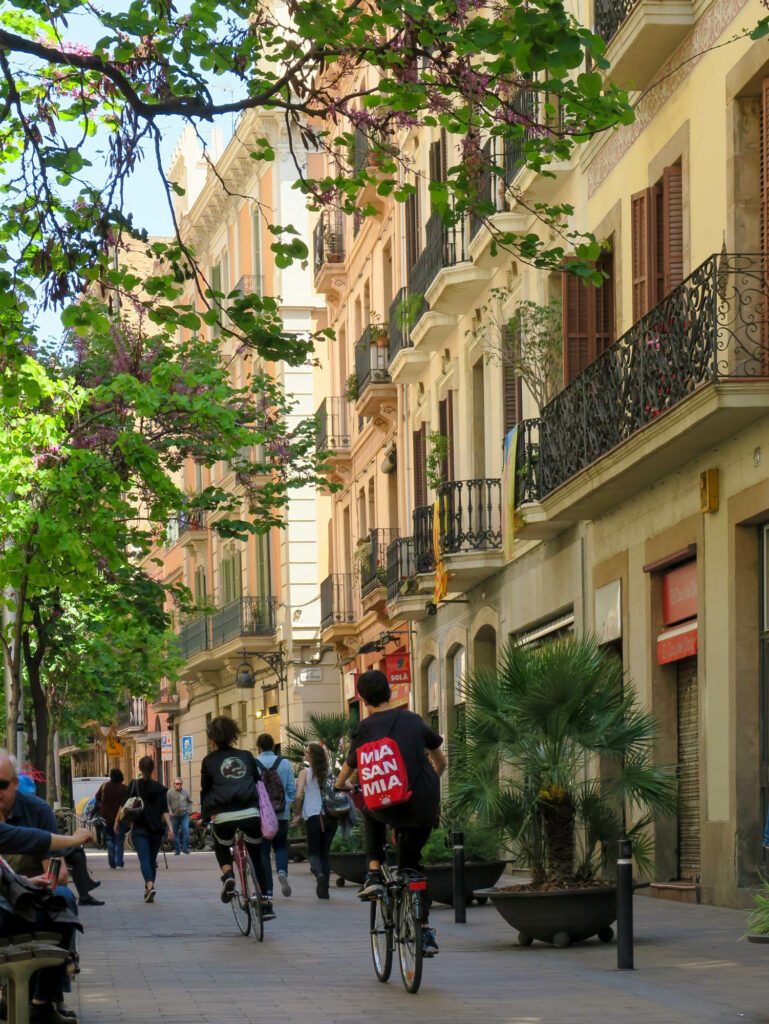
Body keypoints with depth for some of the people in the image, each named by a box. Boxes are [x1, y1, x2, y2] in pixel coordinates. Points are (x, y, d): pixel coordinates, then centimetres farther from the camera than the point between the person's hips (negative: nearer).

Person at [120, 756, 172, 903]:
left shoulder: (134, 785, -2)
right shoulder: (160, 788, 4)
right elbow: (165, 811, -3)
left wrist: (117, 821, 8)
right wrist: (169, 827, -5)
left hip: (139, 829, -3)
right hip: (156, 829, 3)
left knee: (144, 859, -10)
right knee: (152, 859, 15)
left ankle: (150, 886, -32)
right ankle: (147, 890, 23)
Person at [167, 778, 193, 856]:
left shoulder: (185, 792, 7)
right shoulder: (170, 792, -2)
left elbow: (190, 802, 19)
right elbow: (167, 803, -4)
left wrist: (188, 810, 6)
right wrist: (170, 812, -13)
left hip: (184, 815, 1)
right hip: (174, 815, -1)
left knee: (186, 831, -14)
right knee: (175, 833, 4)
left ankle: (185, 847, -9)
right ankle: (177, 850, 12)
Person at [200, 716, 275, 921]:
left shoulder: (209, 761, 10)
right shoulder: (246, 756, 16)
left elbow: (205, 791, 12)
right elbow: (258, 781, 21)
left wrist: (205, 815, 24)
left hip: (224, 816, -2)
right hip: (251, 813, 2)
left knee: (221, 847, 30)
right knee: (256, 857, 22)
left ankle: (228, 874, 0)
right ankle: (265, 904, 15)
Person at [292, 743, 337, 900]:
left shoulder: (305, 773, -2)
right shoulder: (330, 773, 7)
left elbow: (298, 796, -11)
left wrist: (296, 814, 2)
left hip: (313, 817, -3)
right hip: (331, 817, 3)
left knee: (313, 852, 6)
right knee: (325, 852, 13)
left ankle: (319, 873, -27)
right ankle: (324, 890, 8)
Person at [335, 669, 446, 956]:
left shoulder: (364, 730, 2)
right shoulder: (412, 719, 11)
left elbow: (341, 781, 6)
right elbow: (440, 762, 23)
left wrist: (344, 785, 30)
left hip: (390, 810, -3)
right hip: (424, 809, 3)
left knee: (370, 808, 34)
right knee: (410, 865, 23)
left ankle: (374, 875, 22)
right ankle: (423, 931, 15)